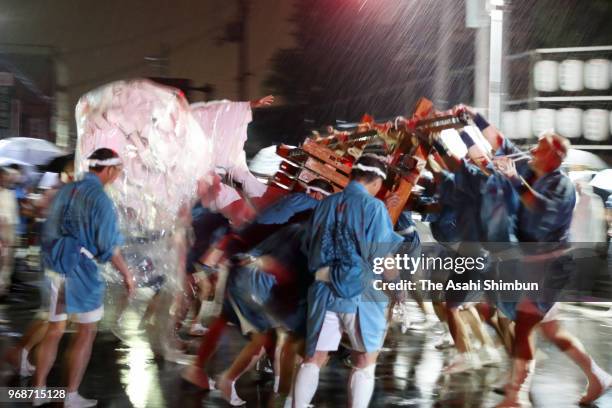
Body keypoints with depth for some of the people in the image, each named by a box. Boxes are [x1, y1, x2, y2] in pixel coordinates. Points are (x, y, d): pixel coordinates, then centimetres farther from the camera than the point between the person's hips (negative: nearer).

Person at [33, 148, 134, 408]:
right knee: (86, 333, 7)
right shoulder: (100, 198, -14)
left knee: (54, 330, 15)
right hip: (80, 270, -7)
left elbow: (49, 232, 13)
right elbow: (108, 246, -14)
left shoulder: (65, 191, 8)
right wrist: (127, 274, -3)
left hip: (54, 269, 7)